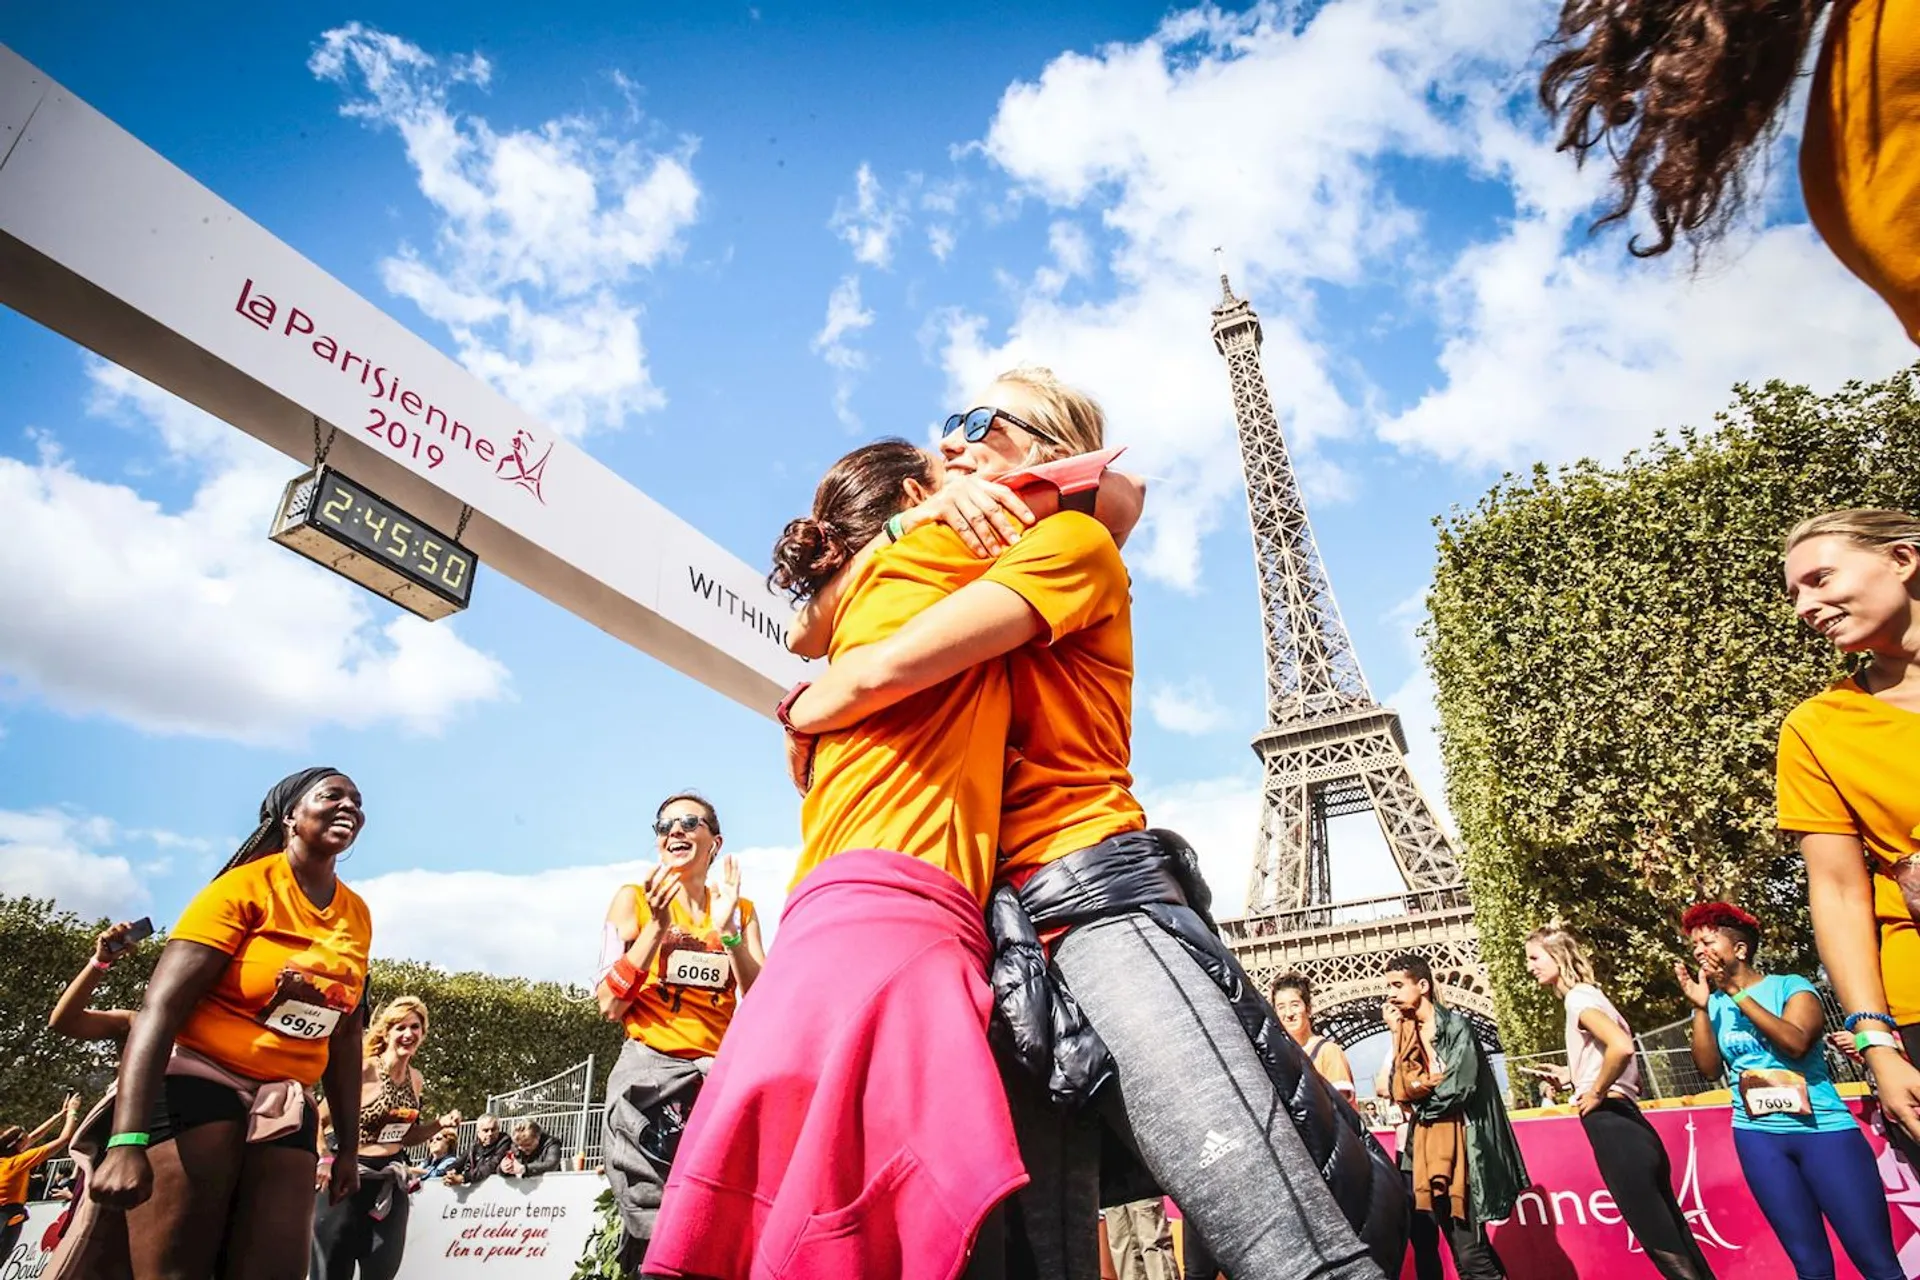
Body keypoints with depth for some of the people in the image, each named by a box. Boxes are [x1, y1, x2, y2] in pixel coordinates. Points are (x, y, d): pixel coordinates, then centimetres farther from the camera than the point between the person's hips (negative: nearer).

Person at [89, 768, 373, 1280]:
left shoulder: (357, 916, 9)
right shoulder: (247, 886, -9)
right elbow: (160, 1006, -17)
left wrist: (348, 1143, 14)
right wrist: (127, 1140, -27)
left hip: (287, 1109, 5)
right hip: (199, 1087, -5)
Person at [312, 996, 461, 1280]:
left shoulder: (416, 1080, 5)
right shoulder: (363, 1070, -16)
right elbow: (318, 1119, -15)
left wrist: (440, 1124, 0)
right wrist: (326, 1161, -26)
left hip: (391, 1182, 6)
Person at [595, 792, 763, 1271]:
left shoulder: (741, 909, 9)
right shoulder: (633, 900, 4)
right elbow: (610, 1006, -3)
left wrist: (727, 932, -12)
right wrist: (657, 928, -13)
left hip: (721, 1075, 2)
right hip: (651, 1073, -2)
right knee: (654, 1227, -5)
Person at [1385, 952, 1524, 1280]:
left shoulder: (1454, 1025, -4)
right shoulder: (1407, 1032, 13)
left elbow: (1460, 1086, -14)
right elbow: (1402, 1091, 3)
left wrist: (1423, 1095, 0)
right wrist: (1397, 1035, -5)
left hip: (1460, 1142, -6)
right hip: (1429, 1146, 6)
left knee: (1469, 1254, -10)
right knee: (1465, 1247, 7)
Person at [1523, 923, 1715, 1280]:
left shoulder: (1578, 997, -10)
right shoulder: (1588, 996, 18)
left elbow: (1622, 1047, -29)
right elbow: (1630, 1074, 23)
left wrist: (1596, 1093, -16)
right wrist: (1572, 1077, 18)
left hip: (1611, 1129, -10)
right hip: (1626, 1125, 10)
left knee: (1663, 1244, -4)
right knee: (1674, 1240, 12)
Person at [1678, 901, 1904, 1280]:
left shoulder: (1789, 986, -2)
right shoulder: (1713, 1005, 8)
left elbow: (1795, 1042, -19)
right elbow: (1708, 1068, -2)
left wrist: (1736, 992, -19)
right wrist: (1700, 1007, -10)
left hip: (1822, 1128, -3)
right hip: (1758, 1137, 3)